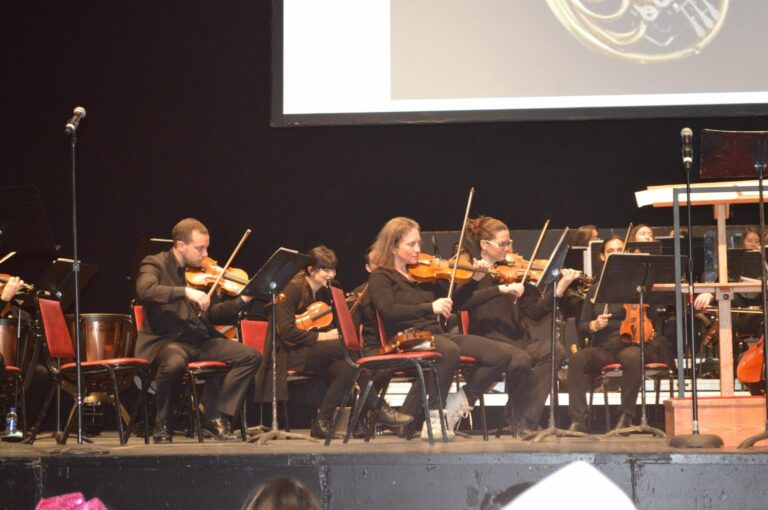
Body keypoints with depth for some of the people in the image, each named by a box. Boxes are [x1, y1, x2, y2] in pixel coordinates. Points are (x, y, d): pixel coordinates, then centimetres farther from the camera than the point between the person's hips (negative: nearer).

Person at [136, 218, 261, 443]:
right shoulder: (155, 264, -1)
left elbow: (212, 313, 16)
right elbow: (144, 290, -23)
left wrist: (242, 301, 0)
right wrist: (186, 292, -31)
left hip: (201, 340, 6)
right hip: (166, 340, -6)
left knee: (250, 356, -9)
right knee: (174, 363, -40)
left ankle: (215, 416, -4)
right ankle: (163, 426, -15)